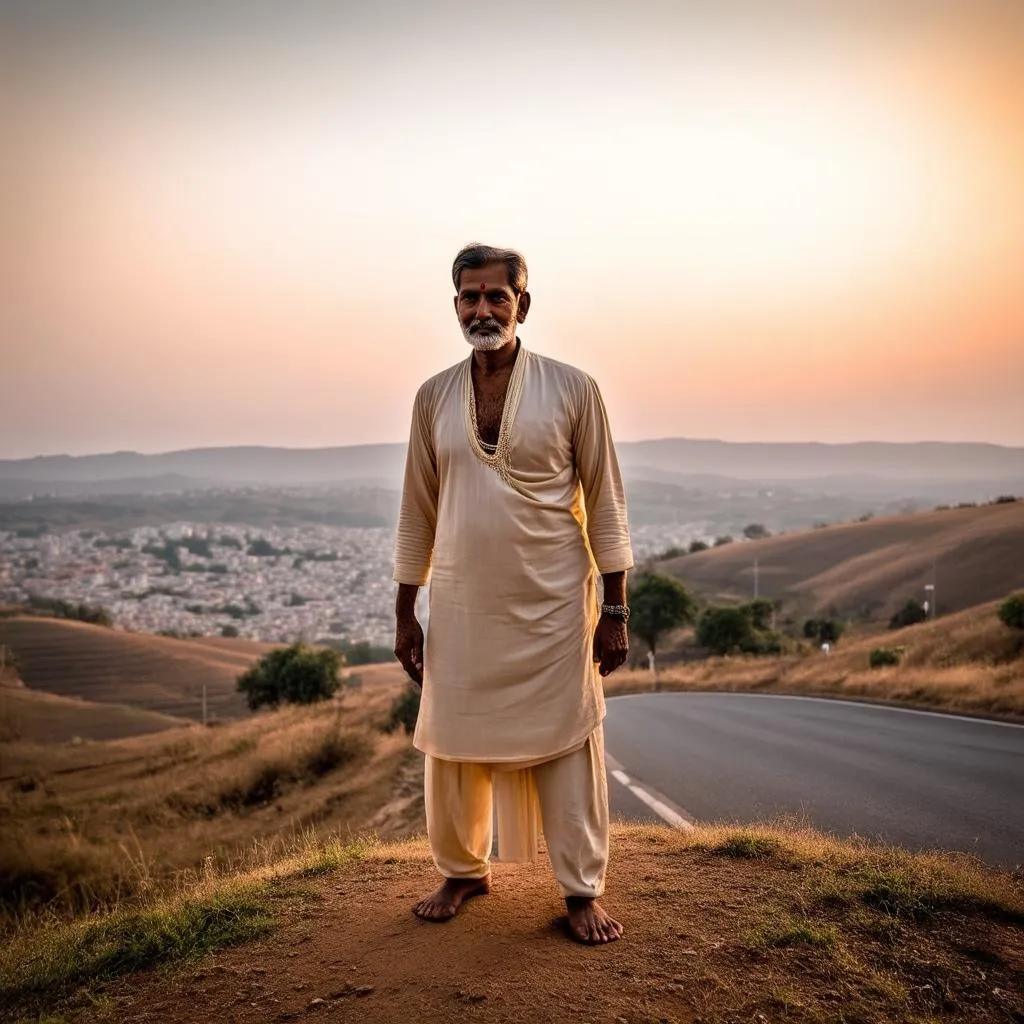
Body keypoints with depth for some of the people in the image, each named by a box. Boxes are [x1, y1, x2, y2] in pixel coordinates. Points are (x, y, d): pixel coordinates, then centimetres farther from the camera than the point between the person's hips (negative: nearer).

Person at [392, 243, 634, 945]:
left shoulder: (572, 389, -4)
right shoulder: (433, 397, 4)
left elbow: (605, 504, -2)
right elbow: (418, 513, 9)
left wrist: (616, 610, -5)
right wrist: (406, 614, 8)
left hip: (553, 606, -2)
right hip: (461, 606, 3)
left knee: (567, 748, 5)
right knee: (453, 746, 11)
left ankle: (583, 893, 21)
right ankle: (463, 872, 33)